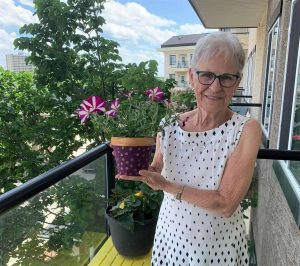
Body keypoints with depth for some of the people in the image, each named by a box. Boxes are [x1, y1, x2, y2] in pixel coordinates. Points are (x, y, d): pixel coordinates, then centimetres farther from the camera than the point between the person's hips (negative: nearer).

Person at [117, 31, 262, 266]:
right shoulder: (170, 124, -11)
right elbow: (157, 174, 2)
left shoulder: (246, 130, -18)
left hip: (218, 246, -2)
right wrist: (139, 167, -18)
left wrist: (167, 186, -25)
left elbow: (226, 204, -22)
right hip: (170, 236, 3)